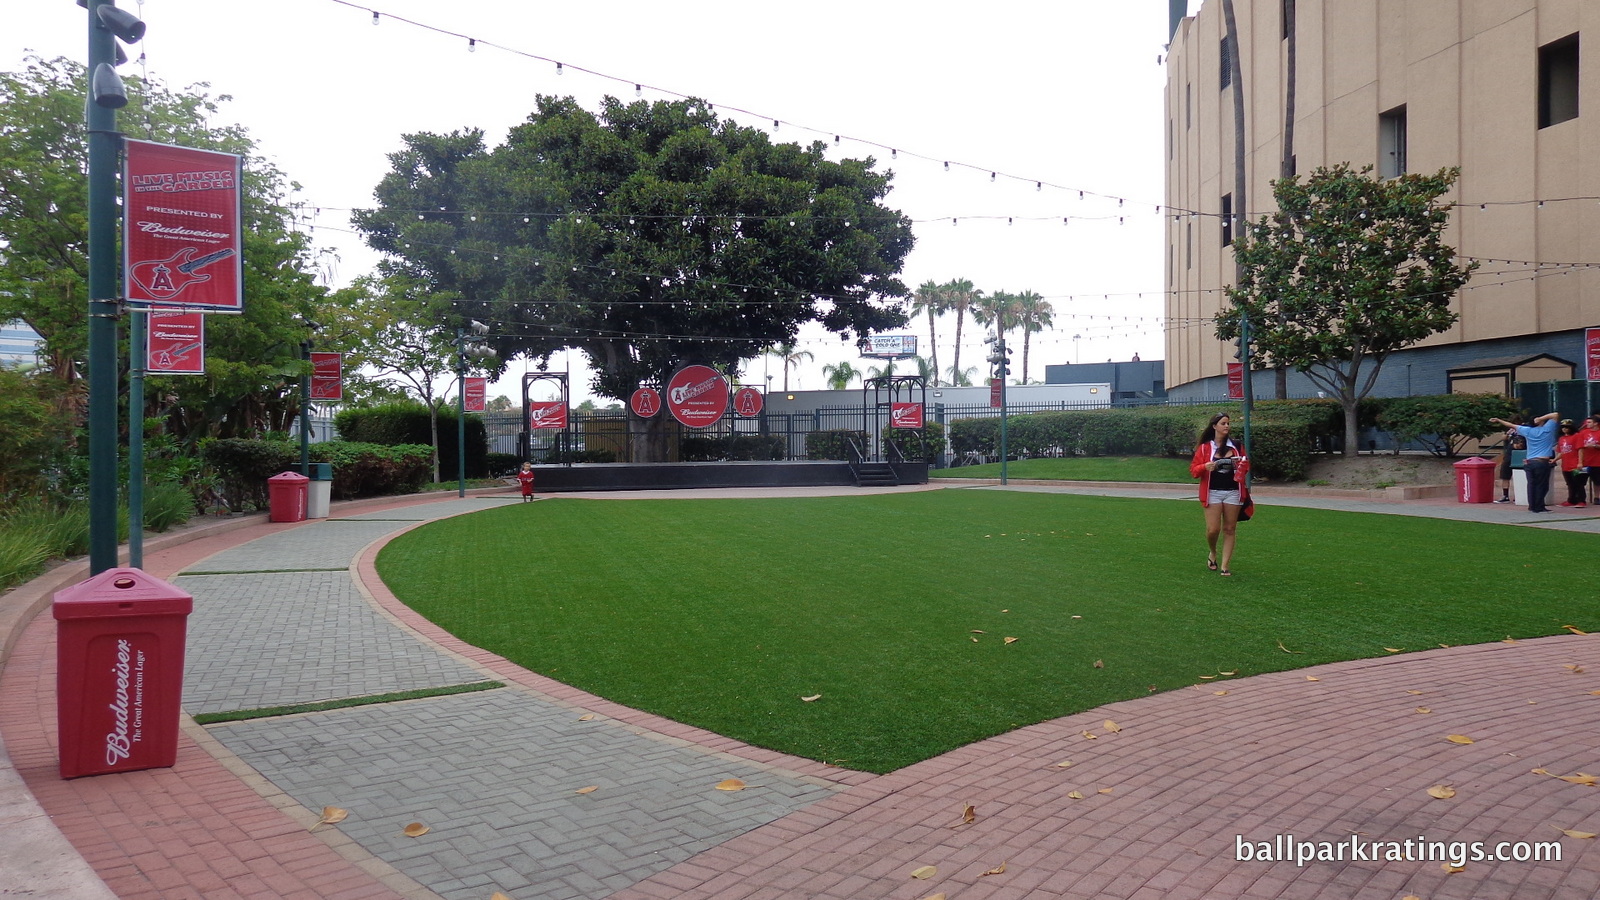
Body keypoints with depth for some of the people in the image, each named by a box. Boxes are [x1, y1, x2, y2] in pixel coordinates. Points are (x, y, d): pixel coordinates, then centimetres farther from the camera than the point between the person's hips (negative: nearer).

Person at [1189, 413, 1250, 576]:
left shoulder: (1236, 446, 8)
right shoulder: (1204, 447, 1)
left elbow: (1246, 466, 15)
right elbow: (1193, 470, 0)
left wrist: (1241, 464, -8)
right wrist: (1205, 467, -20)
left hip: (1233, 492, 2)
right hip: (1213, 492, -2)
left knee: (1229, 530, 1)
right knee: (1213, 529, -8)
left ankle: (1224, 566, 6)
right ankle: (1213, 554, 23)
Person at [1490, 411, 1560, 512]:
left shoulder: (1528, 431, 9)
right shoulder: (1547, 429, -1)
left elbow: (1512, 425, 19)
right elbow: (1556, 415, 4)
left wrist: (1498, 420, 29)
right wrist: (1541, 418, 0)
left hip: (1529, 462, 4)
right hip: (1542, 462, -4)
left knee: (1531, 485, 7)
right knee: (1541, 486, -1)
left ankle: (1532, 506, 7)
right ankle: (1539, 507, -1)